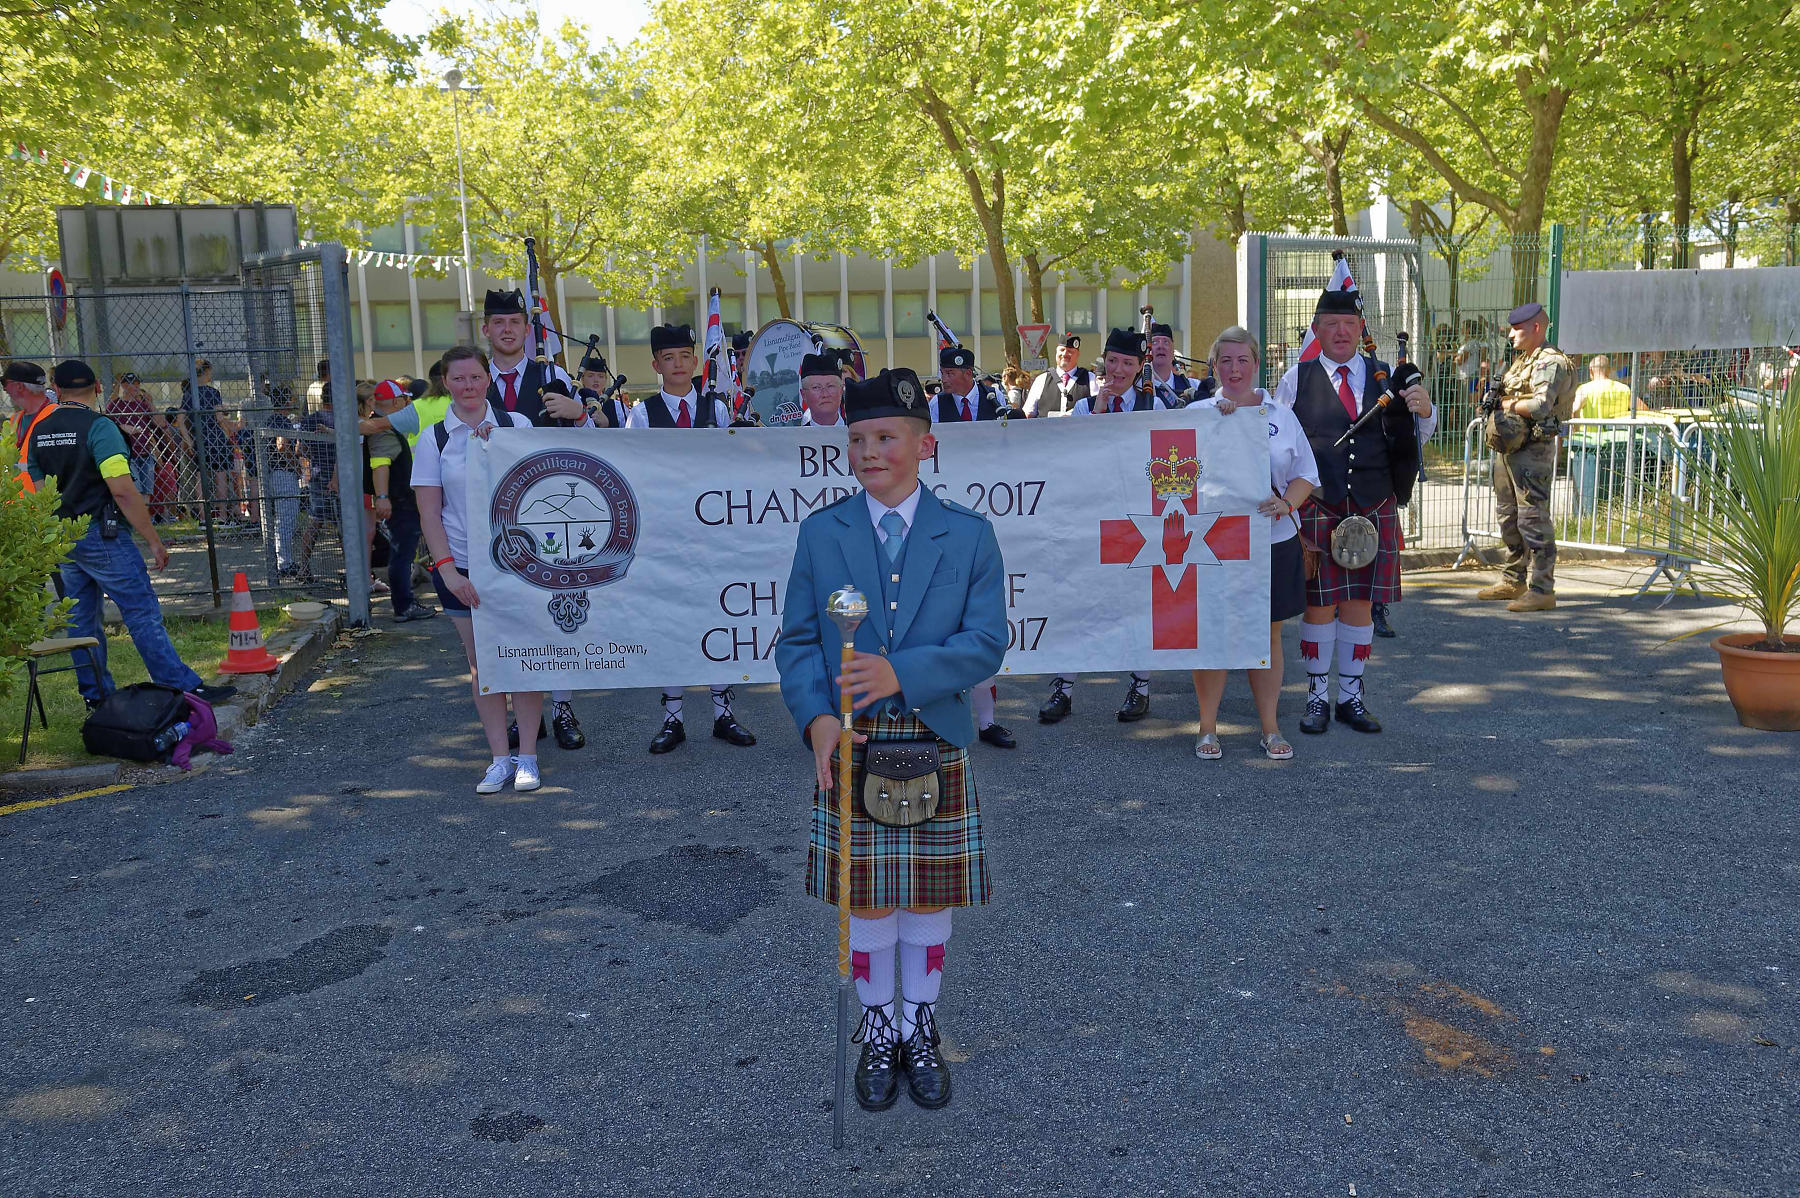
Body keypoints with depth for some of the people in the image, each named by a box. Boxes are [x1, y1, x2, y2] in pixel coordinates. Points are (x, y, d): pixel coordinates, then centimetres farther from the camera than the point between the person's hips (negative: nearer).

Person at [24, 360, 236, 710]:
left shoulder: (38, 432, 9)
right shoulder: (98, 427, -14)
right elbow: (122, 490, -21)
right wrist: (154, 540, -16)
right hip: (102, 536, -7)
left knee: (82, 620, 13)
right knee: (144, 615, -6)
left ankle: (95, 695, 20)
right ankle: (185, 688, -6)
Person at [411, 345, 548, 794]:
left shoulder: (516, 425, 3)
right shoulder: (433, 440, 2)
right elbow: (429, 513, 0)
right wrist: (447, 569, -10)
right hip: (463, 568, 1)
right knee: (482, 664, 5)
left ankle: (527, 757, 10)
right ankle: (500, 757, 13)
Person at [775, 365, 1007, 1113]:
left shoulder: (968, 535, -1)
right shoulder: (821, 533, 2)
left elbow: (986, 643, -8)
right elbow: (797, 640, 1)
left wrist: (901, 672, -23)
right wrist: (816, 718, -16)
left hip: (935, 745, 0)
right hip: (851, 744, 0)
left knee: (931, 896, 11)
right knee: (866, 899, 9)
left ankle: (920, 1031, 32)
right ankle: (878, 1033, 30)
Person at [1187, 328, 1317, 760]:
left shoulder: (1280, 414, 8)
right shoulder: (1197, 412, 3)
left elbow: (1307, 473, 7)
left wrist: (1286, 503, -13)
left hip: (1273, 541, 2)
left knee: (1268, 632, 9)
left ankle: (1270, 728, 19)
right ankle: (1208, 728, 13)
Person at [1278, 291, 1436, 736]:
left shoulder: (1385, 376, 9)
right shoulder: (1296, 379, 4)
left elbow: (1420, 435, 11)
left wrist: (1423, 410, -11)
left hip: (1374, 509, 2)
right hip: (1316, 510, -2)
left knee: (1360, 602, 7)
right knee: (1319, 603, 0)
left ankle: (1352, 696, 18)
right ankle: (1318, 697, 14)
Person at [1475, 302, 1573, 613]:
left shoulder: (1551, 363, -13)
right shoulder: (1521, 360, 18)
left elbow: (1541, 406, -26)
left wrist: (1506, 404, -12)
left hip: (1534, 450, -10)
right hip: (1508, 447, 10)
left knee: (1533, 520, -10)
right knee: (1509, 517, 16)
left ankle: (1542, 590, -6)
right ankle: (1513, 581, 27)